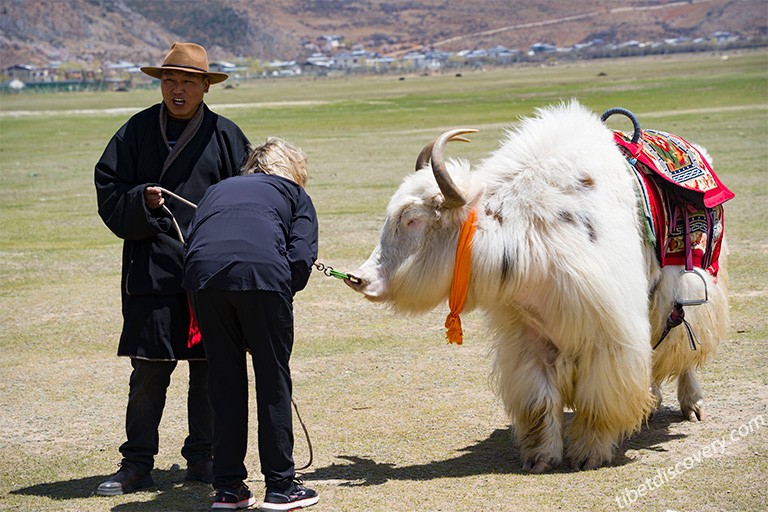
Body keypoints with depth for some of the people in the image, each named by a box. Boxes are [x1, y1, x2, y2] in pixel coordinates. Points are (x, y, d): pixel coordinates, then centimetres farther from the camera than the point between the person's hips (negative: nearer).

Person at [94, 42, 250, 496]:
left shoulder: (226, 135, 5)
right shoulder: (137, 131, 7)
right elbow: (108, 193, 6)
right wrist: (141, 201, -15)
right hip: (151, 269, 0)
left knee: (209, 370, 6)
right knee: (148, 372, 0)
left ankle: (202, 458, 19)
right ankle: (138, 463, 10)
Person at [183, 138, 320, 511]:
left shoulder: (219, 189, 37)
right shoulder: (294, 193, 28)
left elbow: (189, 242, 21)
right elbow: (301, 256, 9)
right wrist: (283, 296, 23)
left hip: (203, 274, 3)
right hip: (262, 271, -3)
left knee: (224, 380, 13)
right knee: (273, 379, 8)